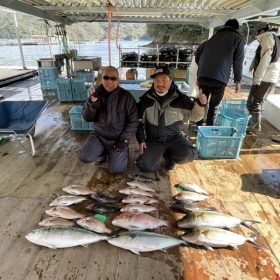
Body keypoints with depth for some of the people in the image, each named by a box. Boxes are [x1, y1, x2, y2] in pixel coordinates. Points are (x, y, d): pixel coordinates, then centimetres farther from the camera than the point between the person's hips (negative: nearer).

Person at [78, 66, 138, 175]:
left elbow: (133, 121, -10)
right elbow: (87, 118, -4)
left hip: (118, 138, -3)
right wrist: (91, 105, -24)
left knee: (116, 170, -15)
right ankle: (103, 150, 14)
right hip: (99, 134, 3)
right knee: (84, 157, -18)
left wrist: (124, 140, -15)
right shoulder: (96, 94, -3)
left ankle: (123, 152, 18)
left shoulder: (126, 96, -13)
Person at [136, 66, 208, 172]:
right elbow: (139, 121, 7)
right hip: (153, 139, 1)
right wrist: (141, 140, -3)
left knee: (188, 154, -29)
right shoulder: (146, 99, -2)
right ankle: (159, 155, 16)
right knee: (145, 166, -20)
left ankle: (169, 156, 7)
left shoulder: (180, 99, -6)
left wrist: (200, 104, -22)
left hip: (175, 137, 0)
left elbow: (194, 116, 0)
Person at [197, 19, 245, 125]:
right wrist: (238, 81, 8)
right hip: (219, 78, -4)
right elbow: (238, 61, 5)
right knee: (214, 106, 4)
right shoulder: (237, 38, 13)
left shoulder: (214, 36, 26)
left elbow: (201, 57, 21)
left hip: (203, 76, 4)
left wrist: (198, 76, 22)